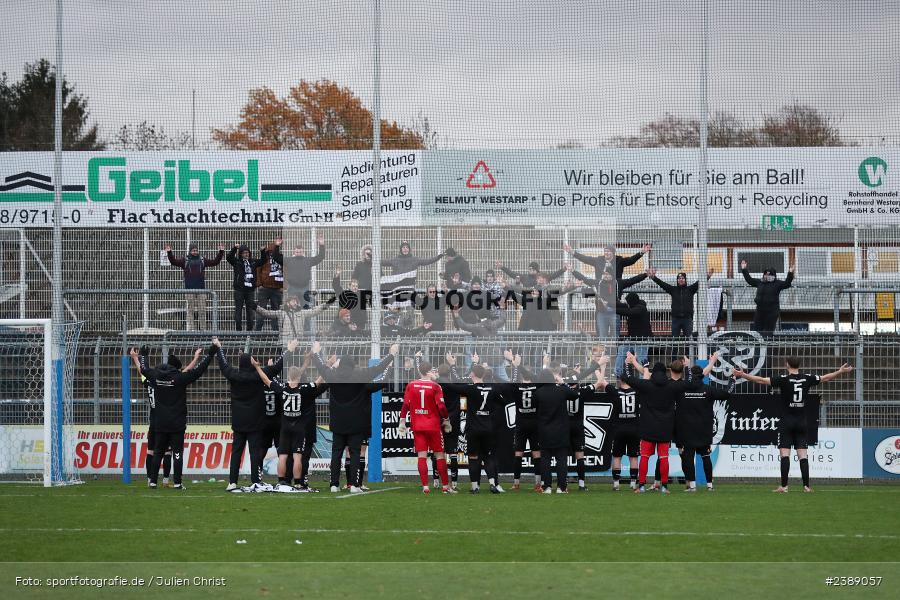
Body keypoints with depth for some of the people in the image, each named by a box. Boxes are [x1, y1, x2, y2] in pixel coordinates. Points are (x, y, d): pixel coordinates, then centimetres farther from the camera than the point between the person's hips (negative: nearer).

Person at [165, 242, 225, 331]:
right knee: (190, 310, -1)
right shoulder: (185, 260, 6)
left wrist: (221, 252, 5)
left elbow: (215, 262, 13)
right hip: (189, 289, -2)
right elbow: (174, 262, -3)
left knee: (202, 310, 1)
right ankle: (190, 328, 3)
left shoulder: (202, 260, 12)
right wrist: (169, 253, -16)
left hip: (201, 289, 2)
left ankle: (203, 329, 7)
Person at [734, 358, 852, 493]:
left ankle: (783, 486, -10)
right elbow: (825, 378, 17)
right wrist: (841, 371, 33)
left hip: (786, 422, -3)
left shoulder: (784, 379, -9)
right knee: (803, 455, 4)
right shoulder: (807, 378, 2)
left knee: (785, 454, -5)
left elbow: (762, 380, -14)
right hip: (801, 422, 4)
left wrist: (742, 375, -10)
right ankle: (806, 486, -1)